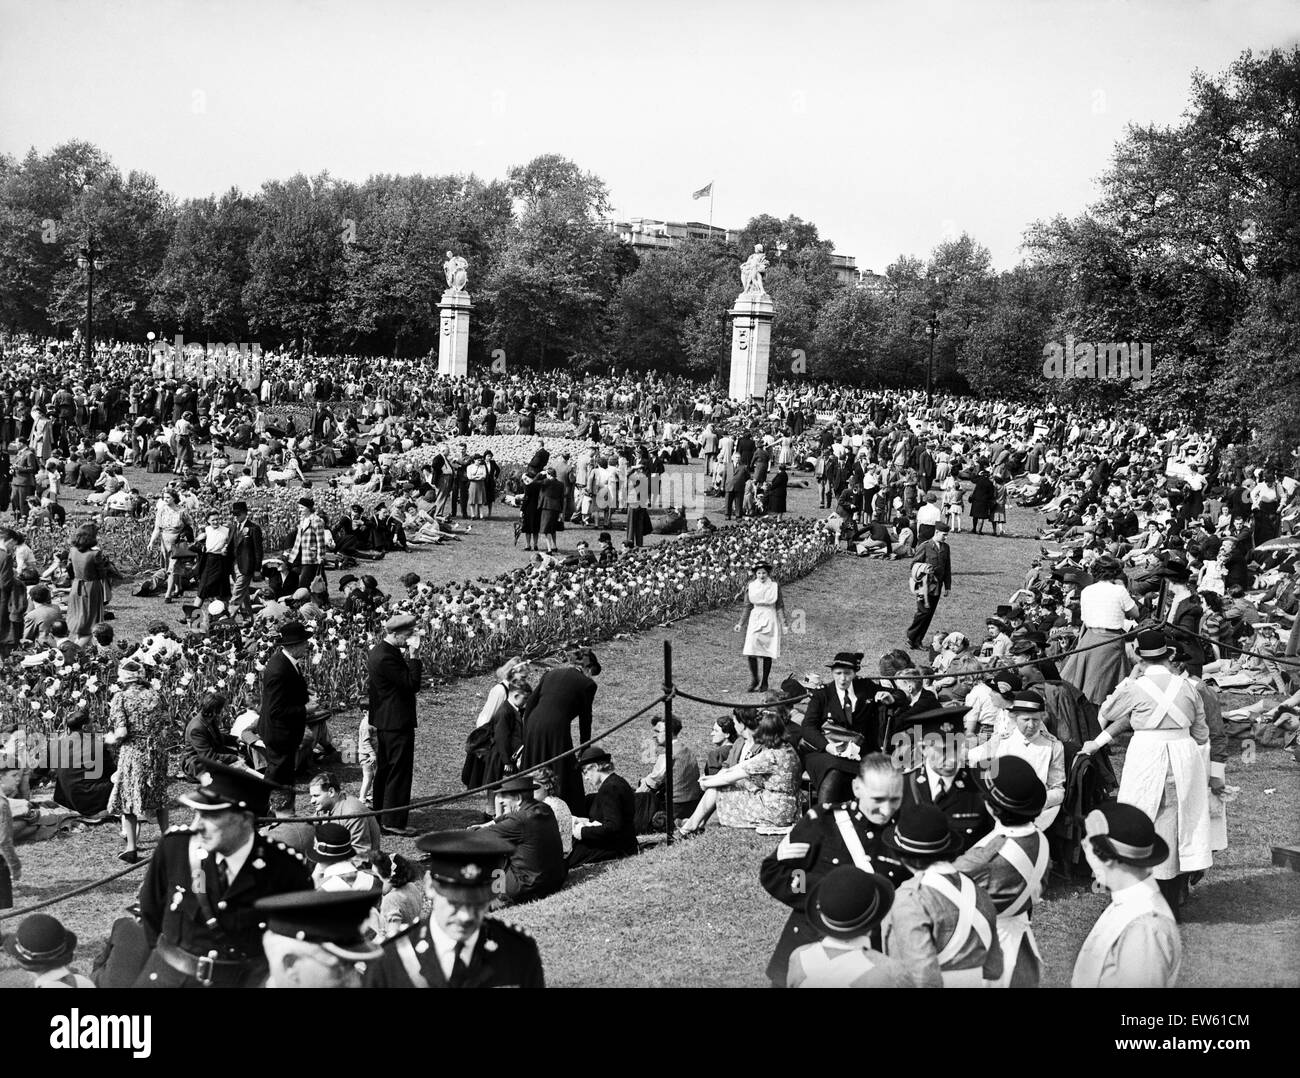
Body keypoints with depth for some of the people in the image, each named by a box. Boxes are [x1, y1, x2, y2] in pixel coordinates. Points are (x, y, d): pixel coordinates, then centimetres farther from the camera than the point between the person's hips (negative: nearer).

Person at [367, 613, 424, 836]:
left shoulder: (376, 652, 10)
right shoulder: (387, 657, -23)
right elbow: (412, 685, -23)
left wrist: (408, 662, 4)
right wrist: (413, 657, -22)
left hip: (382, 721, 11)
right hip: (398, 723, -11)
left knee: (384, 770, 18)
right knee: (399, 772, -3)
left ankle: (378, 818, 27)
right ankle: (393, 822, -1)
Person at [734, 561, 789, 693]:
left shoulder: (775, 586, -1)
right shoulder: (750, 586, 3)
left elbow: (780, 607, 2)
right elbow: (748, 607, 10)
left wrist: (784, 624, -2)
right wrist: (740, 623, 8)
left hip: (770, 621, -1)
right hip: (755, 619, 1)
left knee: (767, 654, 0)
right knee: (751, 652, -12)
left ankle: (764, 682, 12)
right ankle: (754, 679, 6)